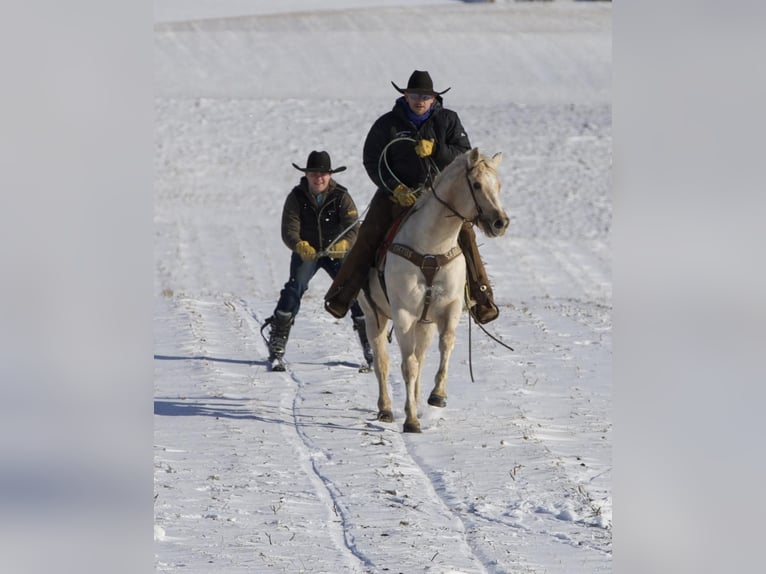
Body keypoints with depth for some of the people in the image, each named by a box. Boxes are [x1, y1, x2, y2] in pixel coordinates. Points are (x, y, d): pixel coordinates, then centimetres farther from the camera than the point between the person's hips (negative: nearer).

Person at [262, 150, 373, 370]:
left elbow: (353, 228, -21)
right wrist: (300, 246, -42)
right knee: (294, 289, -22)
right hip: (306, 251, -1)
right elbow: (289, 230, -20)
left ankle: (369, 346, 2)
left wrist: (343, 244, -43)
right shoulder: (296, 197, -12)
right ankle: (276, 346, -21)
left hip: (336, 252, 1)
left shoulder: (341, 197, -12)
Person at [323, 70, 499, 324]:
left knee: (464, 232, -19)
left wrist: (436, 150, -19)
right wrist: (395, 188, -15)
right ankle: (341, 295, -13)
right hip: (397, 191, 0)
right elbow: (372, 160, -1)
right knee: (369, 234, -18)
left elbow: (464, 155, 0)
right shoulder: (387, 124, 0)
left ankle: (481, 297, -13)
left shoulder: (448, 120, 4)